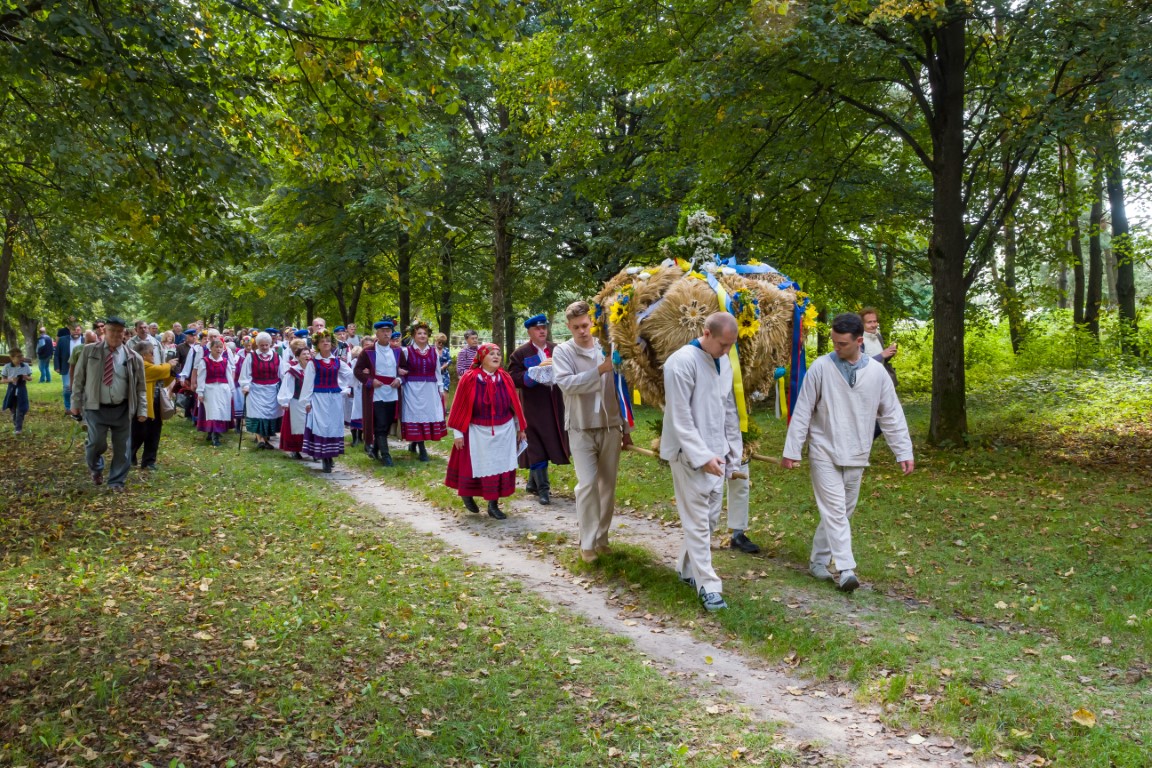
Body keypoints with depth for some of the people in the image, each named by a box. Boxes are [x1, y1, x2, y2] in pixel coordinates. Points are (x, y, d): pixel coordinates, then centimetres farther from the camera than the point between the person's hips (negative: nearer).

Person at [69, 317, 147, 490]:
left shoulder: (133, 357, 1)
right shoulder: (88, 351, 2)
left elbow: (140, 386, 5)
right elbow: (78, 378, 6)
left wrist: (142, 410, 0)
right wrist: (76, 403, 4)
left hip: (122, 410, 1)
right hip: (96, 408, -1)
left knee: (121, 447, 5)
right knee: (97, 443, -10)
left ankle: (117, 482, 20)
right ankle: (95, 467, 23)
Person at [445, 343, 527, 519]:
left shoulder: (505, 378, -1)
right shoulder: (469, 379, -10)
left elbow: (514, 405, 7)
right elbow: (460, 407, -7)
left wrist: (520, 428, 11)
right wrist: (457, 433, -7)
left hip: (504, 431, 3)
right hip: (478, 432, -3)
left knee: (500, 467, 3)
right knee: (476, 467, 6)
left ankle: (493, 505, 15)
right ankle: (466, 494, 34)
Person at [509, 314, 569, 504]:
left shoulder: (557, 350, 8)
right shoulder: (520, 354, -3)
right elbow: (513, 378, -11)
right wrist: (537, 370, -20)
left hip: (554, 406, 5)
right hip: (534, 408, -5)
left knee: (549, 445, 11)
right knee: (537, 447, -3)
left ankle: (532, 483, 26)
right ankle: (542, 488, 3)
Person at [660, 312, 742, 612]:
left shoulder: (723, 362, 8)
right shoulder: (682, 361, -16)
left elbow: (730, 411, 15)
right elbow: (680, 417, -17)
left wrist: (733, 452, 12)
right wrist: (702, 456, -18)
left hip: (716, 453, 8)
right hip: (690, 455, -8)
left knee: (711, 518, 14)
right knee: (698, 522, -2)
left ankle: (688, 569, 30)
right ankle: (707, 584, 6)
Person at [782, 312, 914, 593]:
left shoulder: (876, 372, -1)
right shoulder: (821, 367, -9)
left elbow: (892, 415, 5)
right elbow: (802, 412, -6)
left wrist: (904, 451, 2)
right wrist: (791, 450, -7)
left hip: (856, 456, 4)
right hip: (824, 452, -4)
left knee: (843, 512, 12)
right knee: (835, 510, -10)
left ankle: (818, 560, 26)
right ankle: (846, 569, -10)